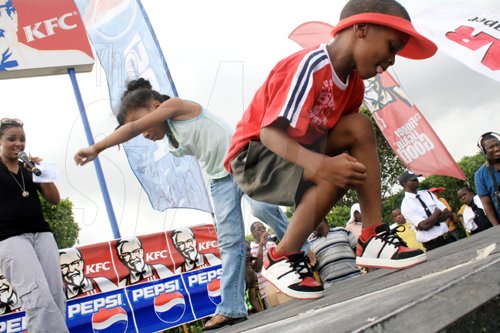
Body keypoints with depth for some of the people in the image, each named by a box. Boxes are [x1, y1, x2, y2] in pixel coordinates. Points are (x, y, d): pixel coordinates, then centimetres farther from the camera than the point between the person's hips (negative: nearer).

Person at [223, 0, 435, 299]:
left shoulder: (354, 85, 4)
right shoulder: (310, 65, -23)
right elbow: (270, 132, -29)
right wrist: (321, 165, -43)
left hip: (295, 154, 8)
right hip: (253, 156, -8)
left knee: (359, 126, -9)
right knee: (335, 173, -30)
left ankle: (373, 237, -12)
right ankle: (281, 258, -12)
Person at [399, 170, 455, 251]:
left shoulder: (427, 193, 10)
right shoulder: (406, 205, -9)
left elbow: (447, 213, 4)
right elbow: (425, 225, -19)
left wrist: (430, 221, -11)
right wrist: (437, 212, -4)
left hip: (448, 238, 6)